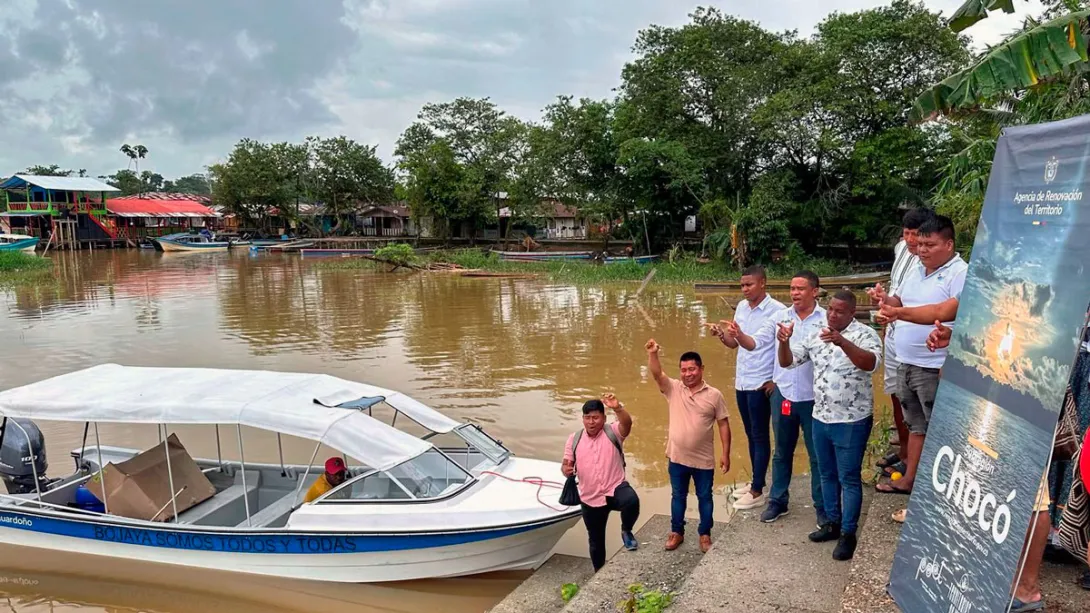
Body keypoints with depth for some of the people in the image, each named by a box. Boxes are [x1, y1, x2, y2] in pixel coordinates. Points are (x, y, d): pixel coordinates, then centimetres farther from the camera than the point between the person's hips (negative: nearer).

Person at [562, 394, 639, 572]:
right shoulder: (574, 438, 2)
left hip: (615, 489, -3)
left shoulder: (613, 432, -7)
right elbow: (567, 464, 6)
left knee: (632, 501, -36)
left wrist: (618, 408, -50)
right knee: (596, 540, 16)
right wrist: (566, 469, -19)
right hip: (590, 499, 3)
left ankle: (626, 532, -6)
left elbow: (627, 424, -29)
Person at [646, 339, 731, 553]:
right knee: (678, 496, 17)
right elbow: (657, 374, -20)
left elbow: (723, 425, -2)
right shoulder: (673, 389, -4)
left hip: (703, 460, -1)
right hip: (677, 458, 1)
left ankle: (705, 534, 31)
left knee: (705, 497, 14)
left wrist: (726, 454, -5)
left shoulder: (714, 395, -6)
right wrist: (652, 354, -39)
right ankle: (676, 532, 33)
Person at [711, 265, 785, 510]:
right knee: (750, 434, 16)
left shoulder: (777, 311, -14)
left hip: (761, 383, -7)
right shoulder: (741, 307, 7)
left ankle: (758, 491, 9)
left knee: (760, 436, 2)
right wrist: (722, 335, -9)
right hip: (741, 381, 7)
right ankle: (755, 482, 28)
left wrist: (776, 380, -15)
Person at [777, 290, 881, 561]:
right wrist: (784, 342, -16)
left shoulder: (864, 334, -12)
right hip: (821, 418, 6)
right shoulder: (816, 336, 6)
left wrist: (841, 341, -43)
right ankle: (832, 523, 31)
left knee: (849, 478, 3)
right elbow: (787, 362, 6)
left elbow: (871, 363, -31)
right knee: (827, 474, 17)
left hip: (852, 421, -6)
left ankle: (848, 533, 13)